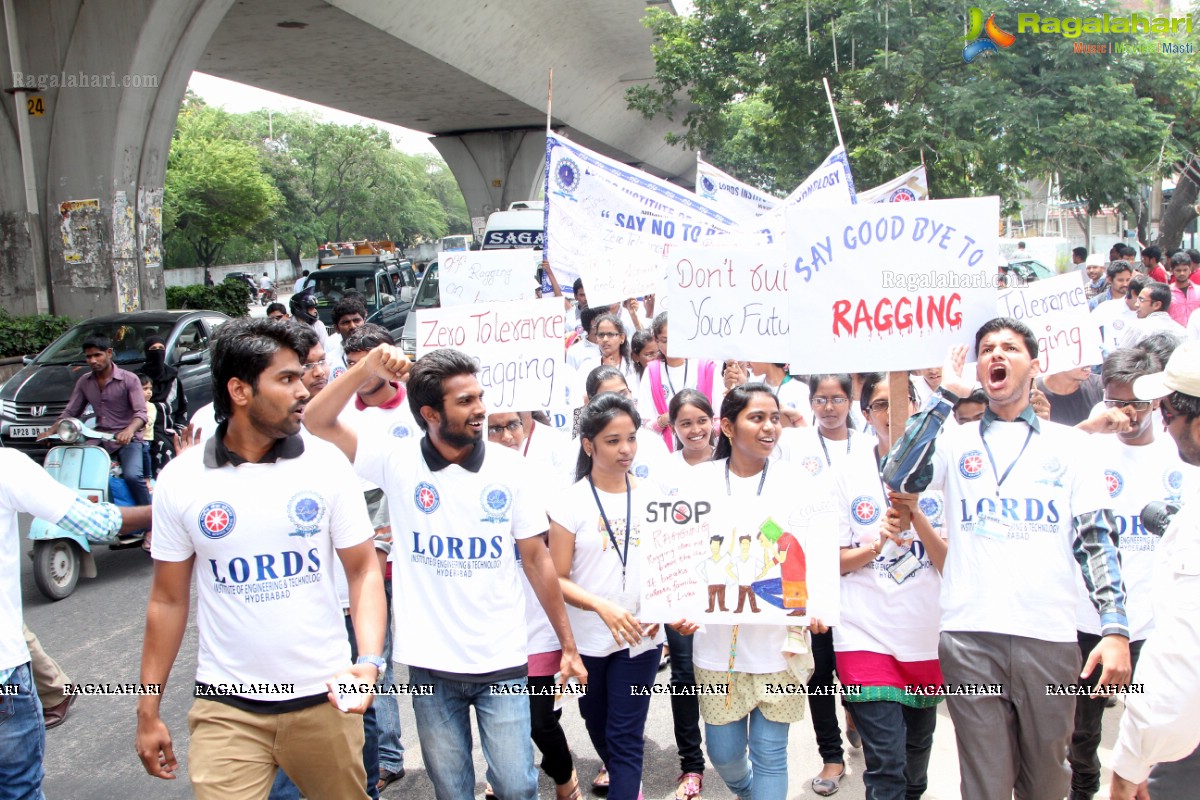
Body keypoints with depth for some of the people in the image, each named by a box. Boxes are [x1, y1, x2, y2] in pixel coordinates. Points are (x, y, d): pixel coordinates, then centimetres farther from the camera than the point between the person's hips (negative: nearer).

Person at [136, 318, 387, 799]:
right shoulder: (180, 480, -2)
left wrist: (369, 661, -16)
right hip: (226, 707, 0)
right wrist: (148, 712, 5)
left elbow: (363, 570, 0)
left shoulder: (326, 464, -4)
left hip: (323, 699, 1)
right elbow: (168, 601, 5)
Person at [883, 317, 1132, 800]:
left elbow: (1096, 538, 7)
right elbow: (897, 478, -8)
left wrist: (1115, 629, -4)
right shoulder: (956, 441, 11)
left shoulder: (1068, 444, 12)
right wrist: (946, 395, -4)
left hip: (1050, 637, 1)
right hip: (970, 636, -1)